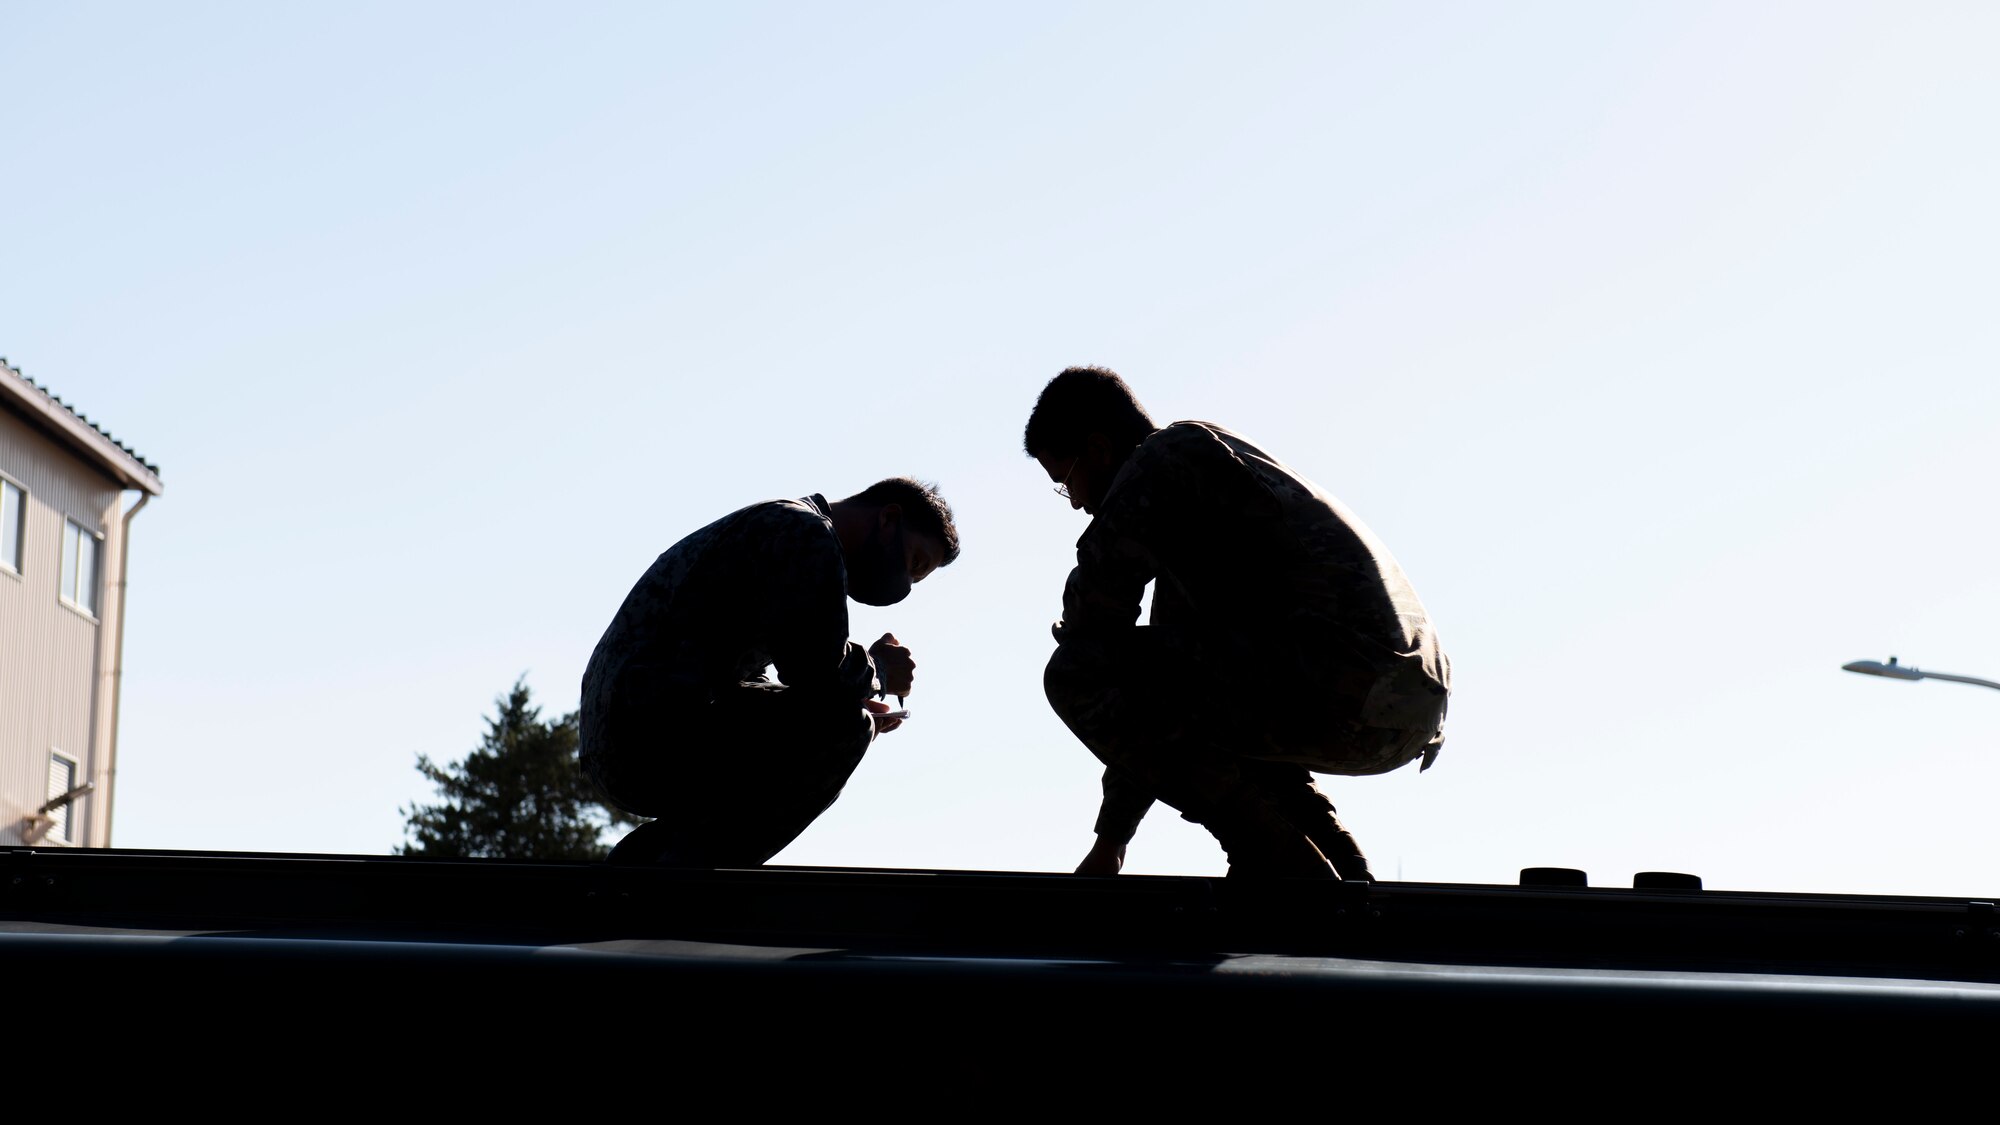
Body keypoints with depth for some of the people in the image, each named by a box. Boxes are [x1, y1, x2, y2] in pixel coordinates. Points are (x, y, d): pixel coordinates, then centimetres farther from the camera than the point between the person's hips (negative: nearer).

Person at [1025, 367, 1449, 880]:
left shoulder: (1166, 457, 2)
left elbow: (1096, 604, -7)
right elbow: (1168, 685, 33)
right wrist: (1110, 841, 34)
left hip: (1337, 687, -10)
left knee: (1078, 674, -9)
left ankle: (1281, 864, -9)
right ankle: (1339, 868, 17)